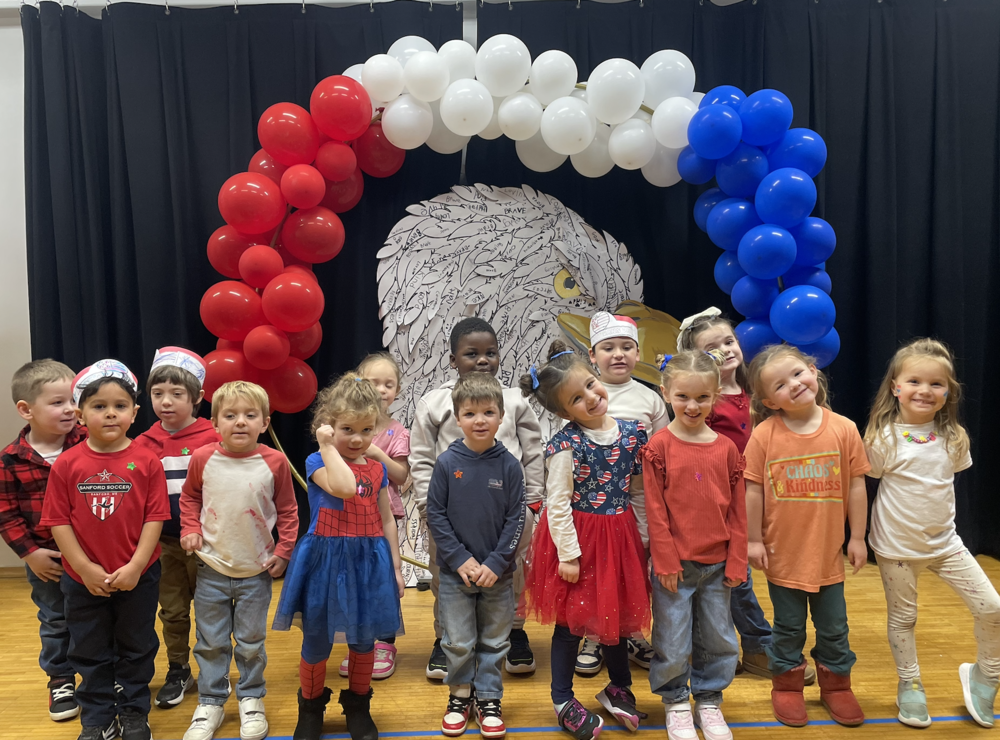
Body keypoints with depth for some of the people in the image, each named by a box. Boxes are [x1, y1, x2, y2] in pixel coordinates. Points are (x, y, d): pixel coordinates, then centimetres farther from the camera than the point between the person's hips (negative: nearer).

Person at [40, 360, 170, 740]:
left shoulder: (146, 462, -10)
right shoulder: (67, 464, -7)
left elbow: (154, 518, -10)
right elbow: (59, 522, -7)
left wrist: (135, 566, -15)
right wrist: (86, 569, -12)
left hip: (137, 577, -1)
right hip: (83, 580, 1)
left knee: (136, 649, 15)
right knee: (90, 652, 16)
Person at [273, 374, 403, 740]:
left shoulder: (377, 469, 5)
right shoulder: (318, 462, -9)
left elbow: (386, 520, 10)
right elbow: (344, 487, -30)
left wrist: (395, 567, 9)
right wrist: (328, 445, -22)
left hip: (369, 562, 4)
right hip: (326, 561, -3)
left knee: (363, 639, 13)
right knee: (317, 640, 9)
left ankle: (358, 706, 33)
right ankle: (311, 707, 31)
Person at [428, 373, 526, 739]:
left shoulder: (509, 465, -7)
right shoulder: (447, 462, -7)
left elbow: (516, 519, -4)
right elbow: (435, 514, -5)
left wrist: (496, 564, -11)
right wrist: (461, 559, -11)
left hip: (498, 572, 0)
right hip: (455, 571, 0)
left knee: (494, 641, 12)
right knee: (457, 641, 10)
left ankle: (489, 699, 29)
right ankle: (460, 694, 31)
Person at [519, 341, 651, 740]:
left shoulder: (632, 433, -3)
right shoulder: (566, 445, -17)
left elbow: (639, 491, 6)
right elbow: (558, 504, -15)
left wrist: (643, 538, 9)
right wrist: (568, 553, -14)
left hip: (621, 536, 5)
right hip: (580, 538, -4)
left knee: (618, 612, 18)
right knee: (572, 619, 8)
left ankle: (618, 688, 40)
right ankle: (563, 701, 25)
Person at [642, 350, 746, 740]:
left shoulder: (726, 448, 1)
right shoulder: (658, 447, -9)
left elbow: (738, 510, 4)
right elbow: (655, 510, -8)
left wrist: (736, 561, 1)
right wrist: (666, 561, -10)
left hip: (717, 563, 3)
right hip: (675, 563, -3)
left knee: (719, 639, 14)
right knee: (673, 642, 7)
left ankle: (709, 700, 35)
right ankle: (676, 702, 29)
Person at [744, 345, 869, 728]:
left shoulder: (843, 429, -8)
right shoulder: (764, 435, -12)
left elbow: (856, 485, -1)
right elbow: (753, 491, -7)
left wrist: (857, 537, 1)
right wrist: (754, 540, -4)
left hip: (828, 553, 1)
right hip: (783, 554, -1)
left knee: (834, 628, 17)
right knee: (789, 628, 15)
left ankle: (836, 685, 37)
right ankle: (787, 686, 34)